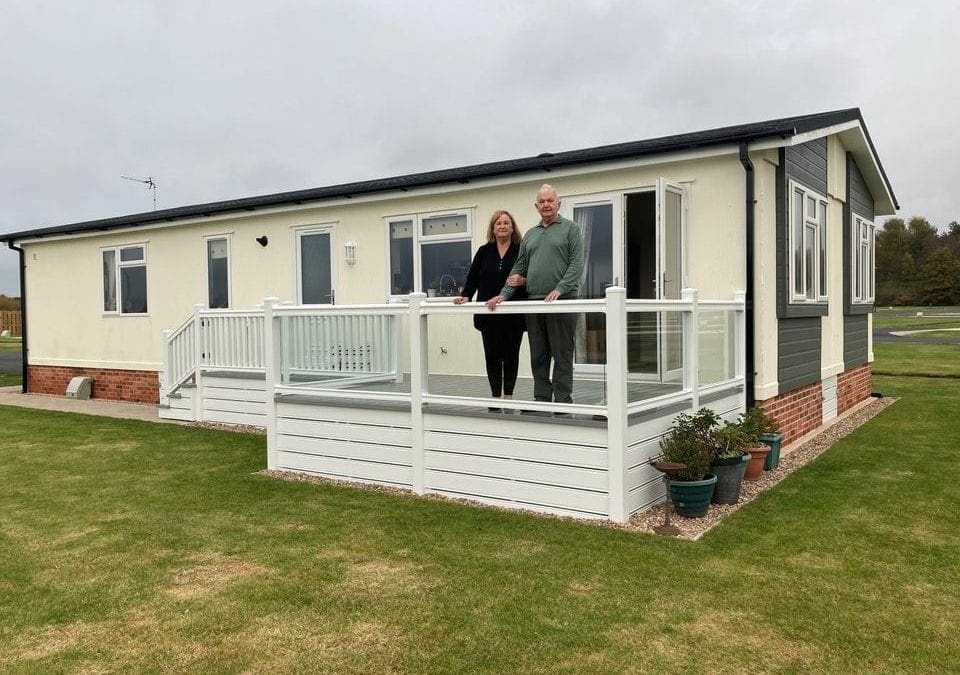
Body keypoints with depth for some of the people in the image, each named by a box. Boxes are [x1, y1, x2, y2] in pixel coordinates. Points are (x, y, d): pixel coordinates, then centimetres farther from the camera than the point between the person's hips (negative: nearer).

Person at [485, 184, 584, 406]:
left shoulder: (571, 229, 4)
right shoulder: (530, 235, 20)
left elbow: (577, 263, -7)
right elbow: (518, 269, 19)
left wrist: (559, 289, -19)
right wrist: (504, 294, 7)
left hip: (562, 301, -5)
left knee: (562, 354, -3)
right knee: (538, 356, 8)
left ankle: (562, 401, 3)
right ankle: (541, 399, 16)